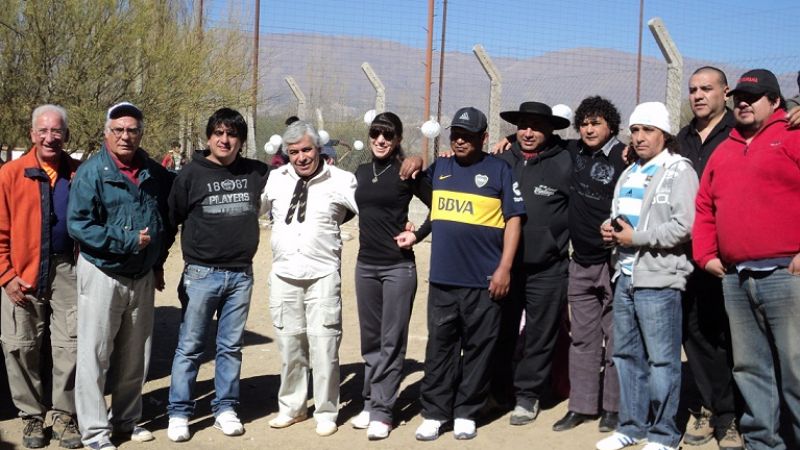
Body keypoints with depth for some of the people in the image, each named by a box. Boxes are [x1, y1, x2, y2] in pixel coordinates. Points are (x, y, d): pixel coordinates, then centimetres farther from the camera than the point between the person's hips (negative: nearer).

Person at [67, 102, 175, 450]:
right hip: (102, 274, -5)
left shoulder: (155, 174, 6)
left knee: (135, 356, 14)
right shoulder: (91, 172, -10)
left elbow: (168, 219, 19)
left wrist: (158, 259, 12)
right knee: (95, 355, 0)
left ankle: (126, 419, 29)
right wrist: (127, 242, -19)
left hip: (143, 276, 5)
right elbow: (78, 225, -17)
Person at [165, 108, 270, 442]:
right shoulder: (191, 174, -1)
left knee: (231, 346, 10)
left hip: (241, 274, 2)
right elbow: (170, 218, 4)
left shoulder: (256, 173, 5)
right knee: (190, 347, 3)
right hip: (202, 274, -2)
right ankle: (179, 413, 13)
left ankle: (225, 409, 22)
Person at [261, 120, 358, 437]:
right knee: (288, 344, 14)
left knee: (324, 345, 0)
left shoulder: (341, 180, -5)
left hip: (322, 276, -3)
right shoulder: (275, 179, 6)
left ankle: (326, 412, 16)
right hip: (283, 275, 4)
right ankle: (291, 407, 30)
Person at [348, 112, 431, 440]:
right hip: (365, 265, 5)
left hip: (398, 267, -5)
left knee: (391, 341, 0)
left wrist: (417, 235, -11)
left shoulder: (407, 173, -6)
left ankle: (381, 411, 6)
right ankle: (371, 403, 23)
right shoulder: (361, 172, 9)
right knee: (370, 339, 13)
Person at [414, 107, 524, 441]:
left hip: (484, 280, -3)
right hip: (442, 279, 4)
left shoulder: (499, 170, 1)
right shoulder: (438, 168, 12)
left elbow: (513, 220, -2)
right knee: (439, 346, 7)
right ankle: (434, 413, 14)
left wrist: (505, 267, -9)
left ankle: (466, 413, 16)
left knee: (478, 348, 5)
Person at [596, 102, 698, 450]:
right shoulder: (630, 174, 19)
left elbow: (684, 226, -18)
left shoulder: (678, 170, -6)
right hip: (625, 276, 8)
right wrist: (609, 227, 5)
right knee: (626, 355, 13)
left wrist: (635, 237, -13)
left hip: (658, 280, -8)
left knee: (661, 360, -1)